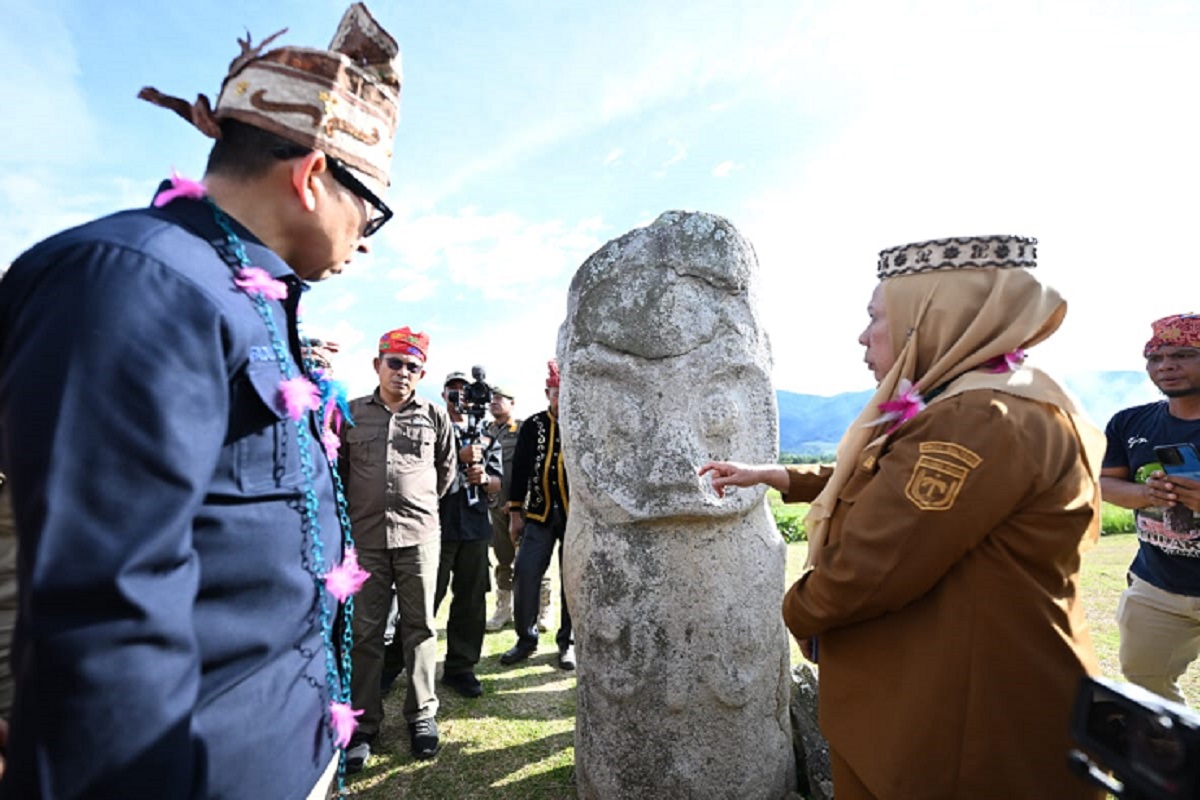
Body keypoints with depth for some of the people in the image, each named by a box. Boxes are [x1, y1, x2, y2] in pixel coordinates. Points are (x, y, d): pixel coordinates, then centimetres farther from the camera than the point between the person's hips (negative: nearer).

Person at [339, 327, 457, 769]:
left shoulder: (435, 416, 3)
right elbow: (338, 469, 14)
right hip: (365, 535, 1)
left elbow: (447, 470, 14)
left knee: (419, 625, 8)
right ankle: (364, 723, 24)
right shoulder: (351, 413, 5)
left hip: (419, 535, 0)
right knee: (365, 629, 9)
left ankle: (422, 712, 24)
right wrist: (354, 511, 13)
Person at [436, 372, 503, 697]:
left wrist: (484, 477, -7)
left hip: (475, 526, 4)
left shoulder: (486, 435, 16)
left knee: (472, 600, 9)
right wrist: (459, 458, -17)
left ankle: (460, 667, 23)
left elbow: (497, 484, 15)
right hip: (438, 524, -4)